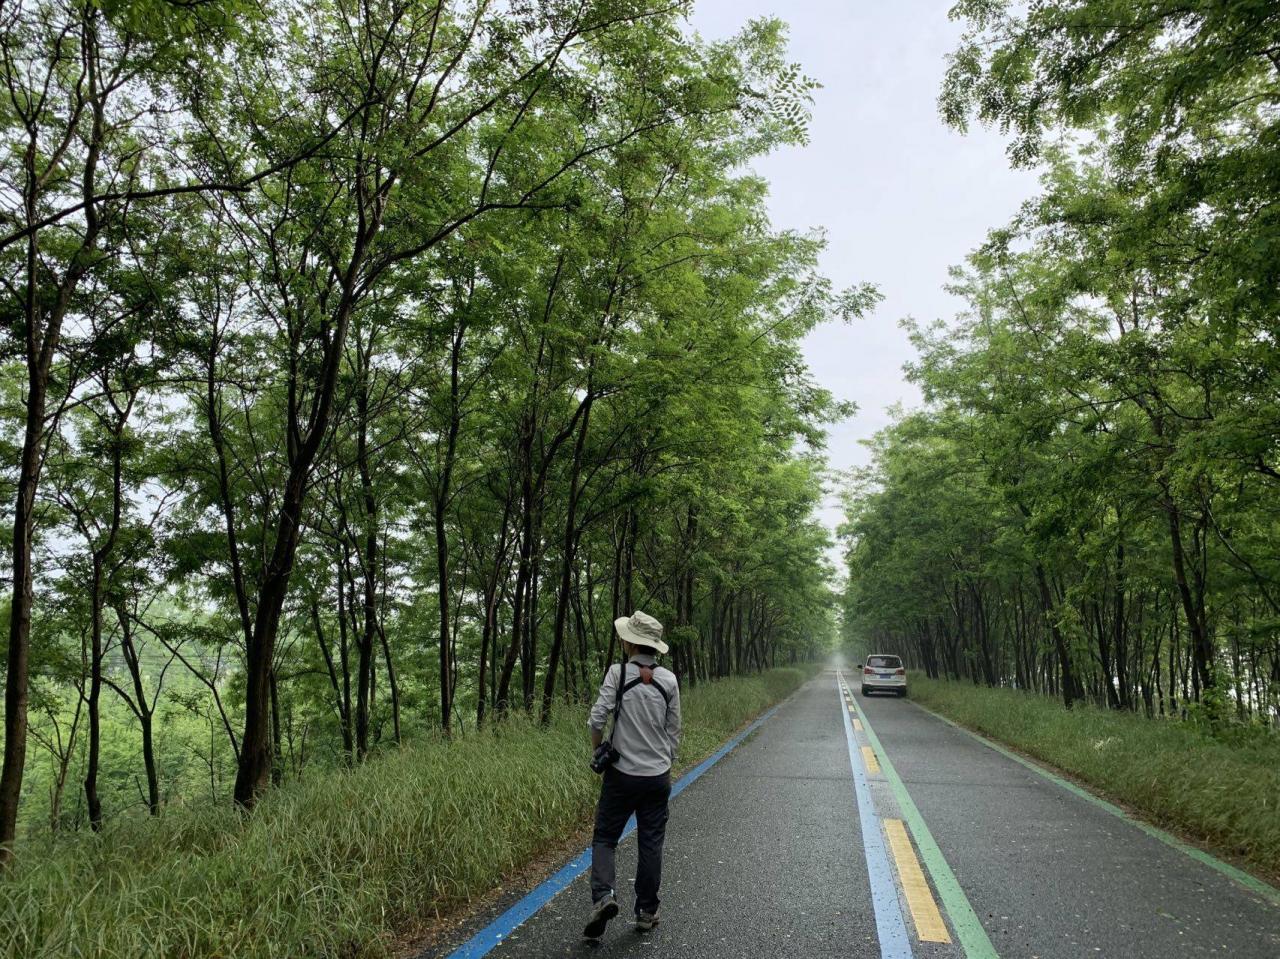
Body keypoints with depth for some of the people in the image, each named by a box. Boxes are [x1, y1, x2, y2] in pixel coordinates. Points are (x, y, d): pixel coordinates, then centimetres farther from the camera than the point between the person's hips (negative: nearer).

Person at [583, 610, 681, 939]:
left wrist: (598, 751, 2)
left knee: (605, 838, 10)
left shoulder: (618, 672, -12)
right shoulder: (669, 679, -2)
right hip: (658, 775, 3)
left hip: (622, 774, -2)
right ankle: (646, 912, 20)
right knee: (651, 844, 13)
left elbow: (597, 718, -15)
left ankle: (603, 895, -10)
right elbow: (674, 730, 4)